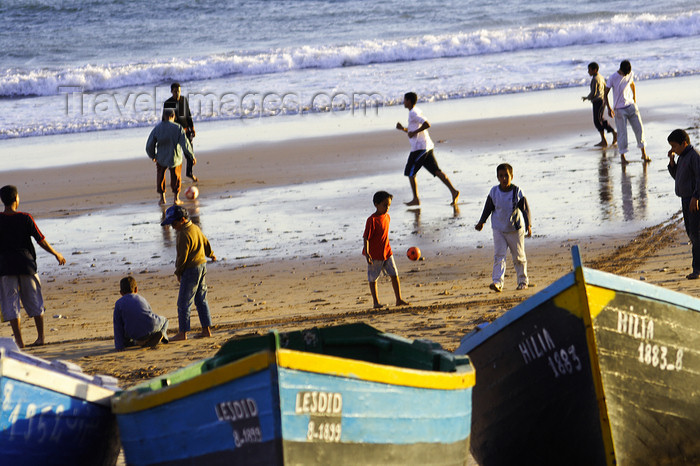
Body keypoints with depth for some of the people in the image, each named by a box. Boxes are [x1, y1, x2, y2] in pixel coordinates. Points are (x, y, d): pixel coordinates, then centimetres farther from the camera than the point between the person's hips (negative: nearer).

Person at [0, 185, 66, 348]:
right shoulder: (25, 218, -5)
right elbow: (41, 241, -3)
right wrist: (56, 254, 12)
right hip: (26, 264, 1)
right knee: (34, 302, 14)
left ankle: (19, 340, -5)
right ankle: (41, 337, 19)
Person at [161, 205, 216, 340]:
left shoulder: (184, 235, -21)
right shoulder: (195, 228, 8)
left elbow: (183, 257, -20)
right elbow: (206, 243, 23)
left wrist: (178, 272, -6)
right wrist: (211, 254, 43)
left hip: (191, 270, -10)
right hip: (202, 265, 10)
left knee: (184, 303, -3)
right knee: (201, 300, 15)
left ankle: (182, 332, -1)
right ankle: (206, 329, 17)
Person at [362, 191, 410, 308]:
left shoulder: (387, 217, 4)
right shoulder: (372, 220, -19)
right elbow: (366, 238, -19)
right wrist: (367, 254, -26)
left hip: (386, 252, 6)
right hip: (374, 255, -6)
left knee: (394, 275, 2)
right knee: (373, 278, 6)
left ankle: (399, 299, 8)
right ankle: (376, 302, 15)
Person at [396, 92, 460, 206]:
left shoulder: (413, 113, -11)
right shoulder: (417, 111, 20)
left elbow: (427, 124, -24)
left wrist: (414, 132, -16)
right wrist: (403, 129, 18)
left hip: (419, 147, -9)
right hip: (427, 146, 9)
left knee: (410, 172, 2)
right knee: (436, 171, 3)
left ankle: (416, 199, 3)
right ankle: (454, 191, -8)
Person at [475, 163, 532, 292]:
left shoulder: (517, 192, -9)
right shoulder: (494, 192, -2)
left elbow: (525, 209, -4)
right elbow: (488, 208, 10)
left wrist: (528, 225, -11)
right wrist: (481, 222, 12)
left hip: (515, 229, -1)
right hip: (499, 229, 1)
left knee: (519, 256, 9)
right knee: (499, 256, -8)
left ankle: (522, 280, 23)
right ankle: (497, 282, -15)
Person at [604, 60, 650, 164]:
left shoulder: (630, 74, 0)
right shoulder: (613, 78, -13)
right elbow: (605, 94, -8)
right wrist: (609, 108, -18)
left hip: (631, 106, 4)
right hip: (619, 109, -4)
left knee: (639, 128, 0)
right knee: (622, 133, -5)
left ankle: (644, 154, 12)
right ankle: (622, 156, 7)